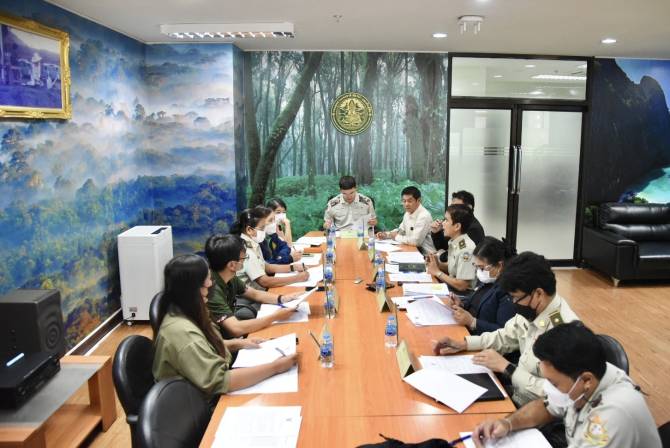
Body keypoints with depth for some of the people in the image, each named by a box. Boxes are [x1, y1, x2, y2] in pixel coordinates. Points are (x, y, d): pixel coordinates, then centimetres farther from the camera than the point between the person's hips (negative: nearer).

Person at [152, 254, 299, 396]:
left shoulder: (183, 313, 0)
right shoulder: (182, 332, -29)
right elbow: (219, 382, -31)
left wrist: (237, 344, 3)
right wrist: (275, 367, -27)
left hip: (203, 395, 8)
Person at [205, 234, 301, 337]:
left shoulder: (230, 278, -4)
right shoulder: (212, 291, -30)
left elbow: (255, 294, 10)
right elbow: (236, 329, -35)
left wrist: (282, 298, -7)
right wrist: (275, 317, -27)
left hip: (228, 336, 7)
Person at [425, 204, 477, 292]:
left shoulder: (466, 250, -24)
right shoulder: (453, 242, 0)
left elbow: (461, 286, -22)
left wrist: (437, 272, -12)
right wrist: (438, 264, -3)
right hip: (451, 288, 7)